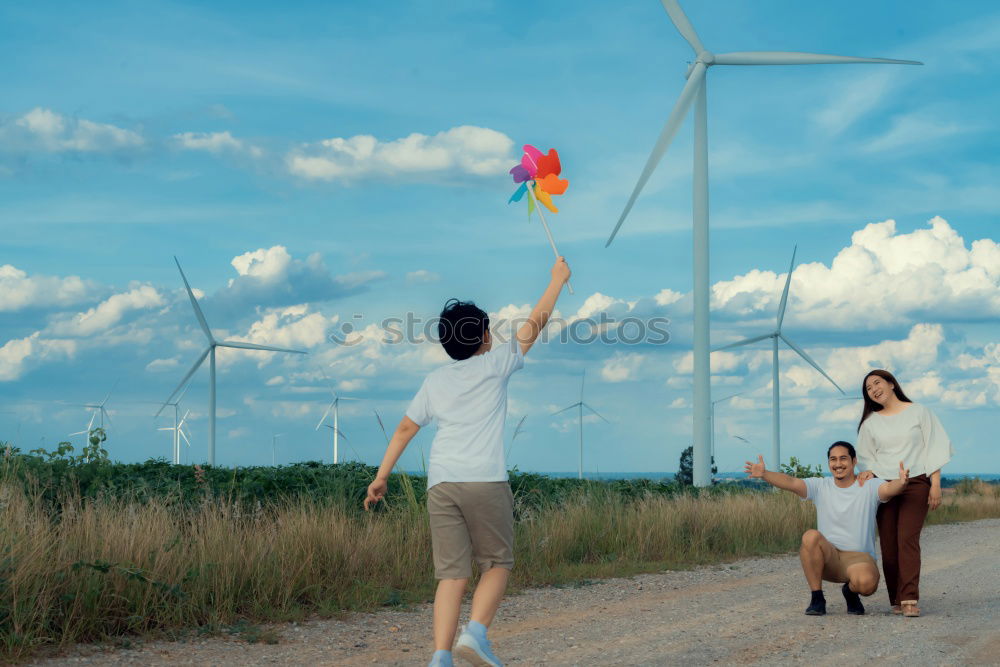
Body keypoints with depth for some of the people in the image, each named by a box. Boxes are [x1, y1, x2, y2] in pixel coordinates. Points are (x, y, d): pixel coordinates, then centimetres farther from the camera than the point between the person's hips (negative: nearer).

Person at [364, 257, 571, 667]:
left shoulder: (435, 381, 17)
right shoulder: (494, 365, 6)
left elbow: (404, 429, 15)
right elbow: (534, 325, 14)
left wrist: (381, 477, 20)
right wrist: (558, 279, 25)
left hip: (440, 484, 4)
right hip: (484, 480, -4)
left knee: (451, 573, 1)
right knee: (497, 564, 8)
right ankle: (475, 633, -13)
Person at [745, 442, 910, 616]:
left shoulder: (869, 487, -2)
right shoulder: (820, 487, 4)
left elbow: (889, 488, -23)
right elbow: (791, 482, -12)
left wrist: (901, 483, -48)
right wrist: (764, 474, -31)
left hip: (859, 558, -2)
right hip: (828, 559, 2)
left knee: (866, 582, -36)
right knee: (810, 536, -31)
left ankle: (851, 591, 5)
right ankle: (817, 599, -15)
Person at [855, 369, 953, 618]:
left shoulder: (918, 413, 5)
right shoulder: (870, 423, 13)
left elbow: (934, 448, 4)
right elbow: (866, 456, 17)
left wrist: (935, 484, -4)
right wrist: (868, 471, -6)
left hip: (915, 484, -3)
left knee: (907, 538, -18)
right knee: (888, 544, -4)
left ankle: (910, 600, -23)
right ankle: (896, 600, 2)